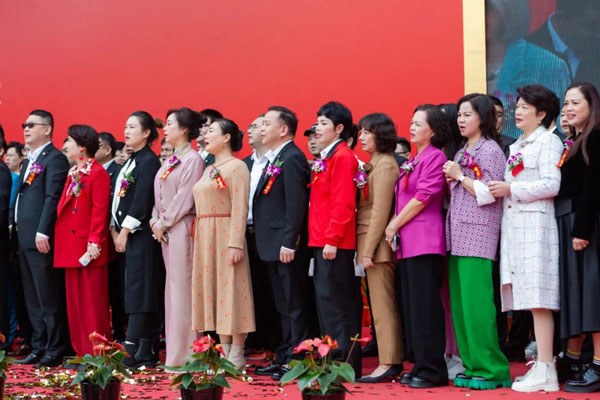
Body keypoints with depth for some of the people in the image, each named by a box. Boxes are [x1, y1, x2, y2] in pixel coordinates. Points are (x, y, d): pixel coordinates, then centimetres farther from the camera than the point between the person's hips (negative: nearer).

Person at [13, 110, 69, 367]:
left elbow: (52, 198, -16)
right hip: (25, 239, 9)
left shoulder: (54, 158, -8)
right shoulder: (29, 161, 20)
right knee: (33, 299, 12)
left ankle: (54, 351, 1)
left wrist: (42, 232, -21)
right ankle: (38, 347, 19)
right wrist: (16, 228, 14)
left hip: (41, 239, -9)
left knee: (49, 298, -5)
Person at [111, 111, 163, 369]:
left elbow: (142, 199, -16)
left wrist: (125, 230, -16)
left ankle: (131, 347, -10)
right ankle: (145, 351, 9)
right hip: (127, 232, 9)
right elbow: (120, 198, 16)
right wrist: (114, 229, 7)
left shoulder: (149, 161, -8)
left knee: (139, 288, -8)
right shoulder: (132, 161, 18)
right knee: (137, 289, 7)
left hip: (141, 232, -9)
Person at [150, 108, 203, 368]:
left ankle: (183, 355, -3)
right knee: (172, 288, 9)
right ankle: (176, 352, 14)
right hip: (165, 230, 9)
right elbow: (159, 195, 17)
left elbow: (184, 198, -15)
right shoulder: (168, 162, 17)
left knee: (181, 288, -7)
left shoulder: (192, 159, -9)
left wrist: (164, 223, -11)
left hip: (182, 228, -9)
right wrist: (156, 222, 2)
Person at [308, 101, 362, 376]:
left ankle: (343, 361, -5)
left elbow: (343, 202, -18)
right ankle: (335, 359, 17)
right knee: (326, 300, 11)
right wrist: (322, 237, 15)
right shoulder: (327, 158, 17)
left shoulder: (342, 157, -11)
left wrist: (332, 239, -20)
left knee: (333, 301, -8)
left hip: (335, 243, -10)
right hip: (323, 241, 10)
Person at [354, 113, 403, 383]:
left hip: (378, 242, -9)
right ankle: (393, 360, 14)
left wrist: (369, 249, -17)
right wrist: (366, 248, 11)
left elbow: (380, 212, -16)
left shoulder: (384, 165, -11)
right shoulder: (373, 165, 17)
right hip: (371, 243, 9)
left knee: (382, 305, -7)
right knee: (384, 304, 10)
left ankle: (388, 364, -4)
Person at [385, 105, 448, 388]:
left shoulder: (435, 157, -7)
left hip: (425, 240, -9)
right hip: (406, 242, 9)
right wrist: (395, 228, 8)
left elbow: (423, 197, -13)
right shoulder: (413, 161, 19)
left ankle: (433, 370, -4)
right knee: (412, 305, 10)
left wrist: (394, 225, -7)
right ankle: (421, 365, 15)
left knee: (424, 305, -8)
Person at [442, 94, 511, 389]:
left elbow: (489, 194, -13)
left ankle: (491, 370, -7)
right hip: (458, 235, 9)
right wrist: (452, 181, 8)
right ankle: (471, 366, 12)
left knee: (476, 304, -12)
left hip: (478, 234, -9)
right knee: (460, 305, 7)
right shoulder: (462, 153, 21)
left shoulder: (489, 149, -4)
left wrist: (460, 177, -8)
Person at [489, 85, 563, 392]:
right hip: (514, 226, 8)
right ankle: (540, 365, 6)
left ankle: (545, 372, -12)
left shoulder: (548, 141, -2)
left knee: (538, 299, -11)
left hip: (536, 225, -8)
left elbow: (551, 185, -13)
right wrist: (501, 190, 5)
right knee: (529, 298, 5)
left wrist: (510, 189, -10)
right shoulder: (516, 146, 23)